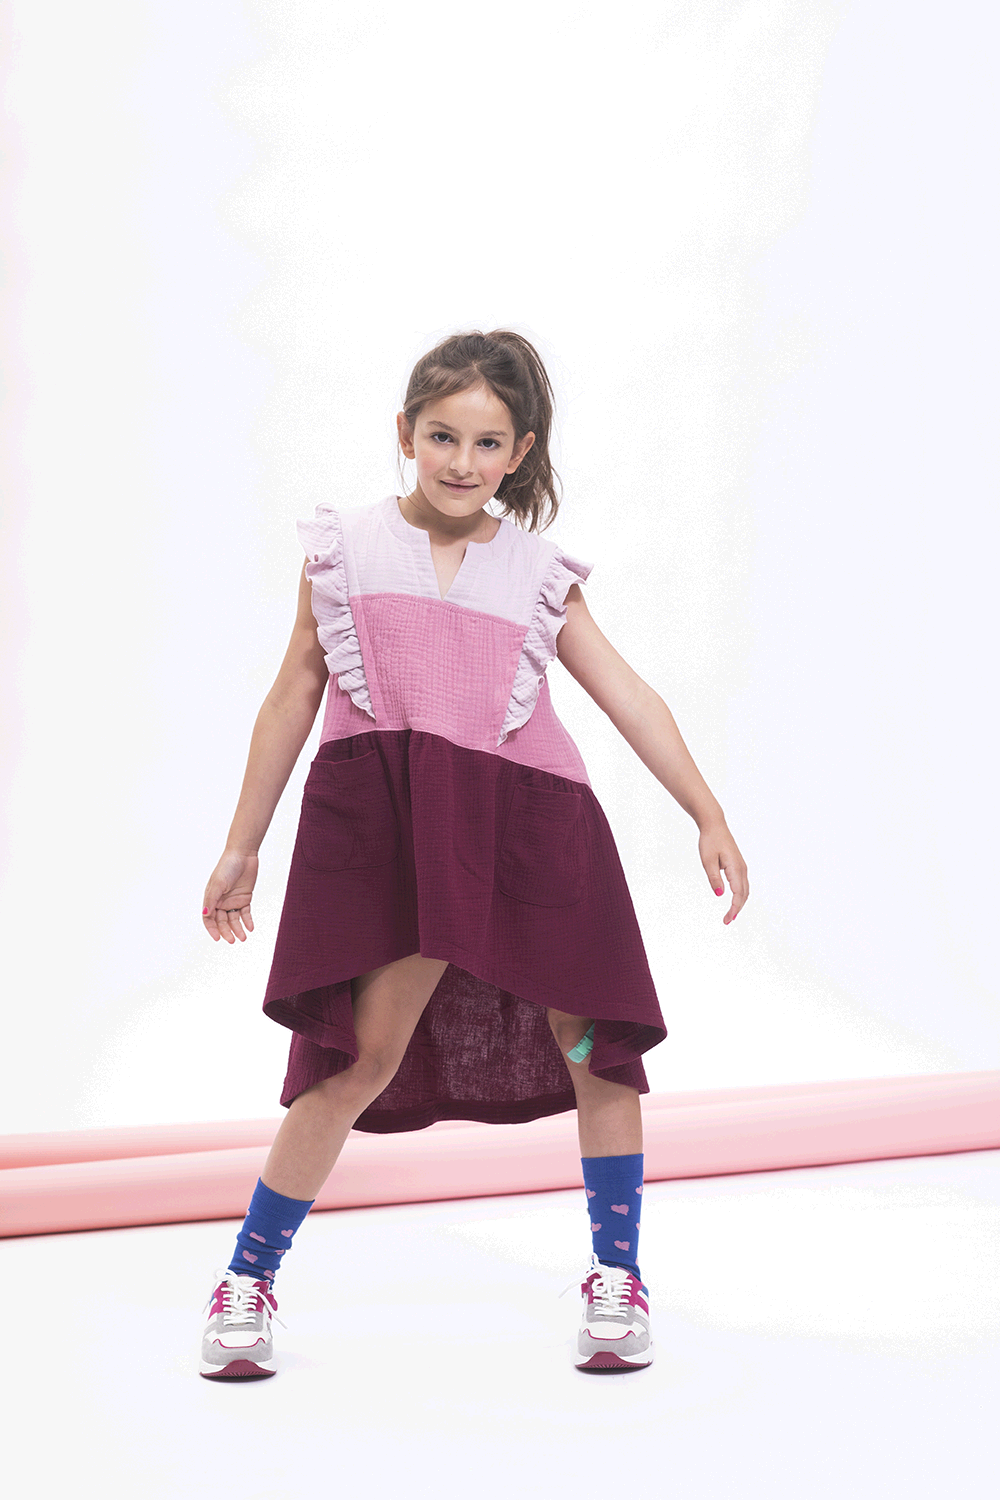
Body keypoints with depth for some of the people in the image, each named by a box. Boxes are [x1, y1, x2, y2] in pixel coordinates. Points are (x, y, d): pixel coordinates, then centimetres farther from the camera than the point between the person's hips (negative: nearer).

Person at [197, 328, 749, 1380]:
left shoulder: (539, 573, 12)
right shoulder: (346, 549, 8)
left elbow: (626, 695, 11)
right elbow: (292, 699, 12)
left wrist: (708, 815, 4)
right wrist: (241, 847, 13)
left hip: (526, 821, 2)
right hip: (386, 822, -2)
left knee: (591, 1039, 3)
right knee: (363, 1053, -9)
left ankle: (617, 1276, 20)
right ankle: (246, 1281, 6)